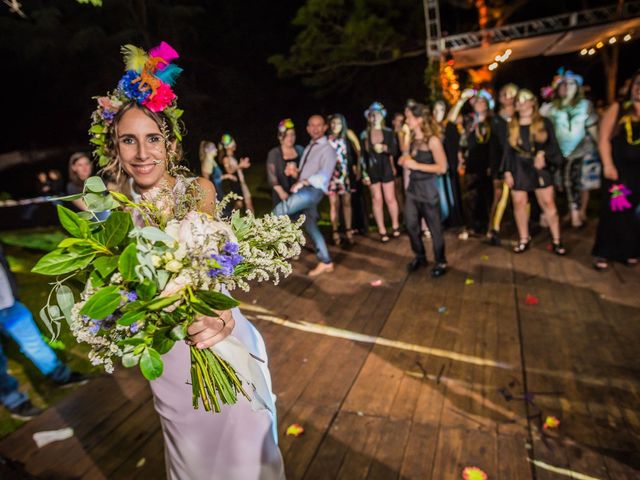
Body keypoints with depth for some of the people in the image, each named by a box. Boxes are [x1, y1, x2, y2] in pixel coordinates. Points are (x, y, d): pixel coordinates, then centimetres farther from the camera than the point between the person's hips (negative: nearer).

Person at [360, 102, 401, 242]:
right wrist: (365, 173, -5)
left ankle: (395, 226, 21)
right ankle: (382, 230, 9)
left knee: (390, 198, 4)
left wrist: (385, 148, -23)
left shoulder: (388, 132, 2)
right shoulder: (364, 135, 1)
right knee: (377, 200, 3)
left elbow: (395, 151, -3)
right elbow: (363, 155, 0)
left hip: (386, 168, 0)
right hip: (372, 170, 0)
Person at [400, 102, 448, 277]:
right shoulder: (413, 138, 6)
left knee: (434, 227, 6)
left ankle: (440, 262, 22)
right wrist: (406, 161, 0)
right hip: (413, 186, 7)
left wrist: (416, 165, -19)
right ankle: (420, 256, 29)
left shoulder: (432, 140, -14)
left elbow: (442, 167, -17)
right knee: (411, 225, 9)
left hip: (427, 187, -6)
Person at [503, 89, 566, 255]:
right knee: (519, 204, 2)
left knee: (548, 203, -2)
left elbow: (553, 144, 1)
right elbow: (508, 150, 6)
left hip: (540, 168, -1)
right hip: (519, 169, 2)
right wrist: (507, 171, 0)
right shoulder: (511, 126, 7)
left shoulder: (544, 123, 2)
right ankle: (524, 240, 15)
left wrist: (543, 154, -20)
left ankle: (556, 240, 7)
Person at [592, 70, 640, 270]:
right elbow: (604, 138, -3)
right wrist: (608, 165, -11)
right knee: (613, 210, 0)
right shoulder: (617, 108, 2)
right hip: (618, 169, -2)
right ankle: (604, 253, 7)